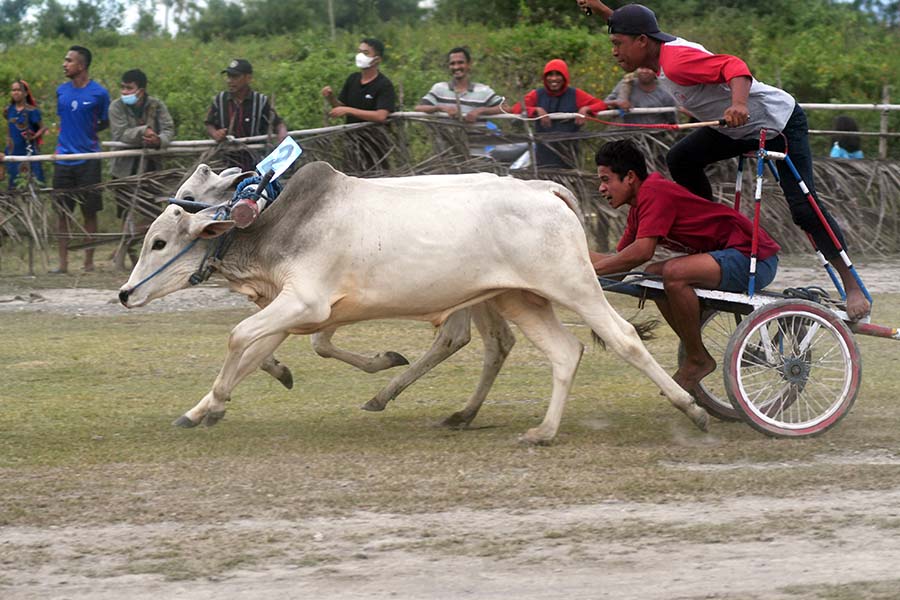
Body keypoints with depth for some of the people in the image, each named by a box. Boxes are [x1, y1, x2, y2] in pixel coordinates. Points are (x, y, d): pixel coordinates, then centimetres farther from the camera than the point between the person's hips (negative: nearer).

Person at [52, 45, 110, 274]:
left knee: (89, 211, 2)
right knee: (63, 212, 3)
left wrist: (86, 132, -5)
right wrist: (68, 136, 6)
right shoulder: (62, 91, 7)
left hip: (88, 158, -4)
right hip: (63, 158, 4)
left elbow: (105, 123, 5)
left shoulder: (99, 93, -5)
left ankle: (89, 262, 9)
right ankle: (63, 262, 8)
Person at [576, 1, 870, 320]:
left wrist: (739, 104, -57)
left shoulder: (676, 60, -29)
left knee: (803, 207, -15)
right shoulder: (661, 52, -1)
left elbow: (734, 67, -41)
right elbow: (635, 30, 24)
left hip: (780, 122, -9)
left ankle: (852, 286, -9)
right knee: (681, 160, 2)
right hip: (739, 128, 9)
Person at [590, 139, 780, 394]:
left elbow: (641, 252, -26)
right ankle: (697, 356, 13)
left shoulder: (653, 192, -16)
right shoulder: (639, 205, 14)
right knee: (653, 275, 9)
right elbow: (619, 258, 17)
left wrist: (589, 270, -18)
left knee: (674, 273, -28)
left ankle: (697, 360, -10)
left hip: (754, 258, -11)